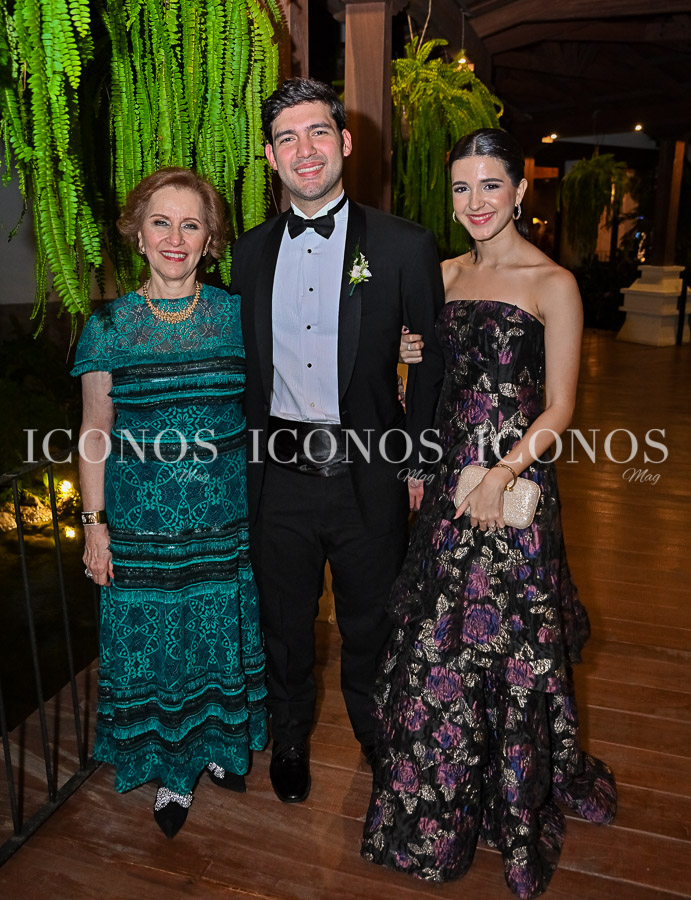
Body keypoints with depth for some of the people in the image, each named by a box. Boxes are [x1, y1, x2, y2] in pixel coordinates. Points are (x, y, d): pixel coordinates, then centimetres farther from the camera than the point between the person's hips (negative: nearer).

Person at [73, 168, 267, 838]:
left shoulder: (237, 314, -2)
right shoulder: (108, 325, -4)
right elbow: (96, 432, 0)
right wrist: (94, 523, -1)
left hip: (228, 516, 1)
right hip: (141, 522, 0)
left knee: (224, 637, 16)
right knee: (152, 644, 12)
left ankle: (222, 743, 43)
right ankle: (173, 770, 37)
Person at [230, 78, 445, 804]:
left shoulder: (404, 246, -5)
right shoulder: (251, 252, 5)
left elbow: (436, 359, -2)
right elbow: (246, 366, 10)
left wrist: (418, 461, -5)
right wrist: (245, 456, 6)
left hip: (368, 473, -2)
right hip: (277, 472, 3)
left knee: (371, 623, 17)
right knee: (284, 621, 19)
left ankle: (378, 739, 46)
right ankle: (289, 738, 46)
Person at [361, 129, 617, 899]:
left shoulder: (552, 284, -7)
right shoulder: (443, 274, 11)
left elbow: (558, 405, -9)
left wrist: (505, 472, -21)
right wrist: (409, 360, -2)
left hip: (513, 488, -5)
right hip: (447, 481, 6)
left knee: (507, 646, 6)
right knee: (435, 644, 15)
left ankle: (515, 807, 32)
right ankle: (439, 808, 40)